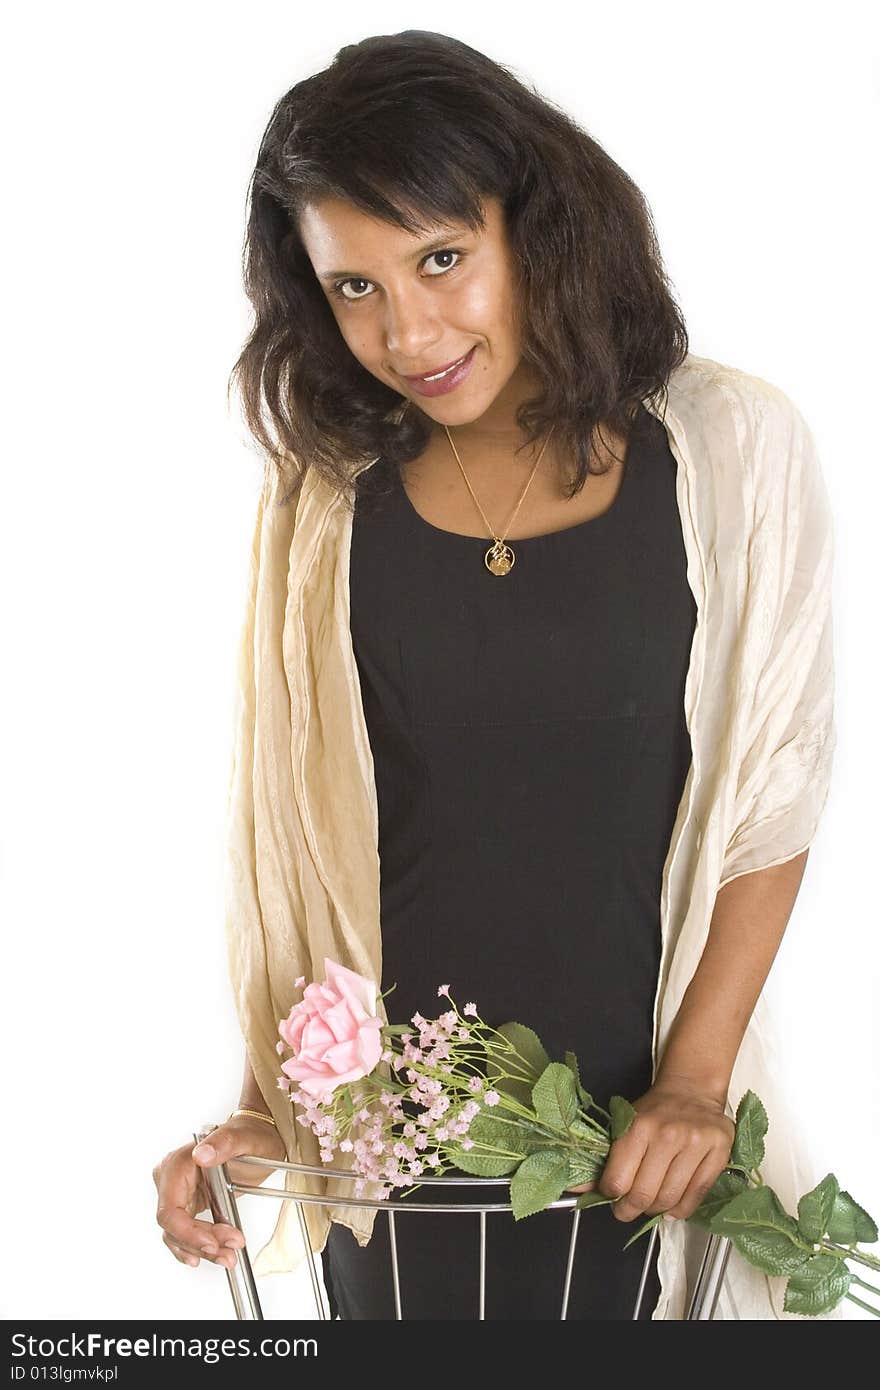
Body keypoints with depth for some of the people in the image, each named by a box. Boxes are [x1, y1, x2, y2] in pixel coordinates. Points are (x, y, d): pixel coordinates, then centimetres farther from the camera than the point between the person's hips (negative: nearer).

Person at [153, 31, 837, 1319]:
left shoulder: (728, 450, -8)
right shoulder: (321, 496, -2)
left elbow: (772, 789, -5)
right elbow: (289, 829, 1)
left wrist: (696, 1078, -8)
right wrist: (264, 1109, -3)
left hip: (637, 1131, -1)